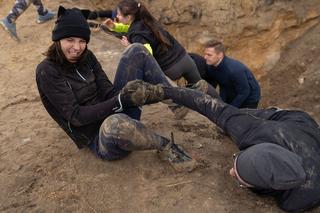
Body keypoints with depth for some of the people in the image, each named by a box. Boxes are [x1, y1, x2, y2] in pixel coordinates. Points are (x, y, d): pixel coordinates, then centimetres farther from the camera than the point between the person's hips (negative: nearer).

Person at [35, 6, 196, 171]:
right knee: (116, 123, -46)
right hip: (99, 139, -6)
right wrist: (120, 101, -28)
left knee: (136, 50, -3)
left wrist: (126, 95, -25)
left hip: (117, 114, 6)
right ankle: (165, 146, -17)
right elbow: (76, 116, -19)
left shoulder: (86, 57, 6)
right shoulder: (47, 71, -13)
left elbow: (107, 91, -2)